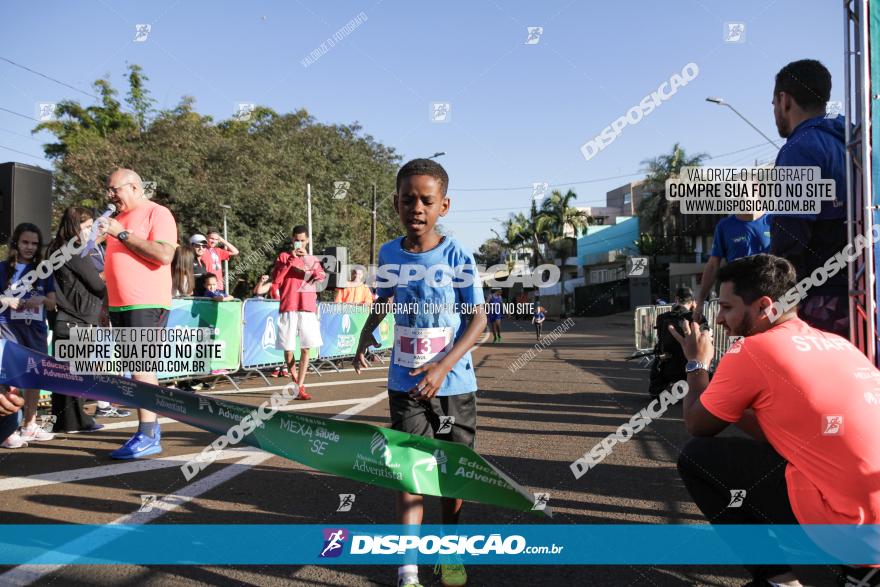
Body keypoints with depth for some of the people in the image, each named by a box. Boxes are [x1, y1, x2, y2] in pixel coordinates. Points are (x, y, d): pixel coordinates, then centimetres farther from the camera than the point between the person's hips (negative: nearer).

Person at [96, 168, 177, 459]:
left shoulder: (157, 213, -4)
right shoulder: (118, 218, 20)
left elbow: (164, 254, -18)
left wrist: (121, 234, -15)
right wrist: (108, 304, 23)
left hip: (146, 305, -8)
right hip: (120, 306, 8)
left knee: (141, 366, -12)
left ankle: (147, 435, -11)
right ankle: (151, 427, 15)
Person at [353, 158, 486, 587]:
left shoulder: (457, 255, -12)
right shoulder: (389, 254, -2)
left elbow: (478, 320, -12)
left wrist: (442, 367, -22)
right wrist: (364, 338, 4)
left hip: (453, 385, -1)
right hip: (405, 385, 1)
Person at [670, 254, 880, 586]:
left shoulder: (751, 351, -10)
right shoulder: (836, 343, 14)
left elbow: (697, 426, 6)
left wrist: (697, 363, 17)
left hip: (849, 522, -8)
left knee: (695, 458, 3)